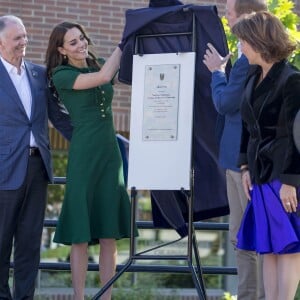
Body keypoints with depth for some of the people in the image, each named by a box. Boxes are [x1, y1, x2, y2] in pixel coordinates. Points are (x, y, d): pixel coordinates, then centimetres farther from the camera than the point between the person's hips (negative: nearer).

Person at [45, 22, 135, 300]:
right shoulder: (61, 76, -4)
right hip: (84, 155, -5)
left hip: (110, 152, 5)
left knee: (110, 234, 4)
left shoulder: (98, 65, 14)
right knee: (81, 234, -3)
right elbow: (104, 77, -16)